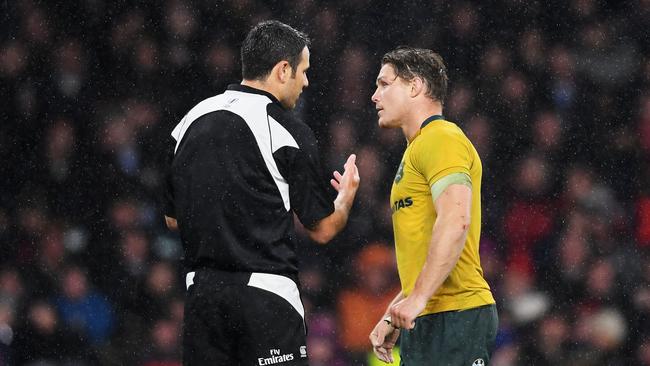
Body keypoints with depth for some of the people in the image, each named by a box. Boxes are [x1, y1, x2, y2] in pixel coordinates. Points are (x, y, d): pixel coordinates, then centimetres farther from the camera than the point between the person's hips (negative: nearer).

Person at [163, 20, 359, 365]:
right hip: (264, 293, -6)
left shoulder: (192, 121, 10)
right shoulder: (287, 131, -8)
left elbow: (173, 218, 18)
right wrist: (347, 195, 20)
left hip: (201, 292, 6)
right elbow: (322, 229, -1)